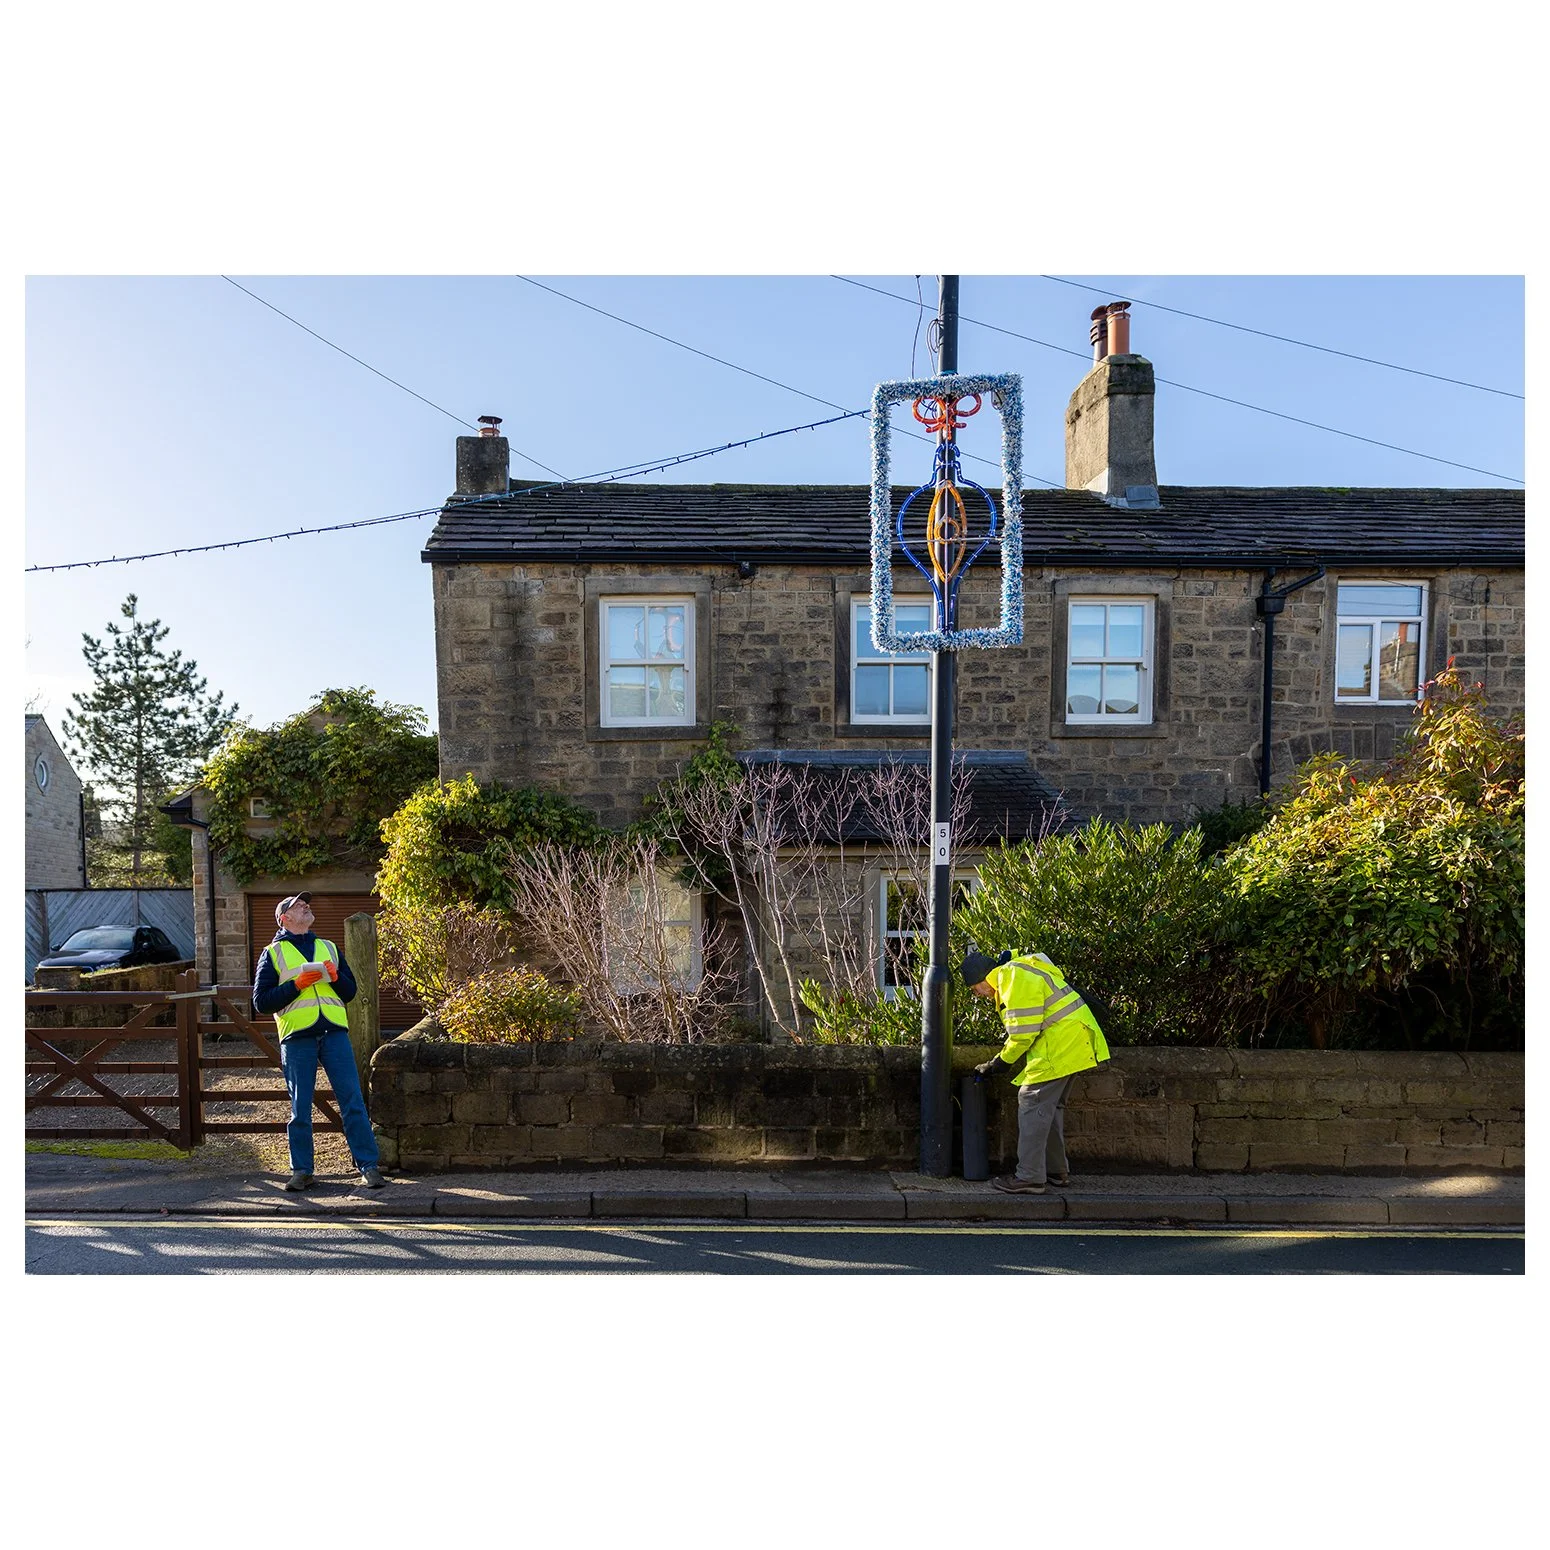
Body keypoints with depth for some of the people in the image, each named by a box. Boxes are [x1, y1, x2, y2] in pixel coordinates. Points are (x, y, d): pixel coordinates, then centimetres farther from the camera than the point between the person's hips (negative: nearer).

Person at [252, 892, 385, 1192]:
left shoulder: (329, 948, 20)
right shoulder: (273, 953, 10)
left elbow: (350, 992, 20)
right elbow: (261, 1001, 1)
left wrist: (335, 976, -1)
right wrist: (298, 984, -9)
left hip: (334, 1032, 2)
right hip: (297, 1037, -2)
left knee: (353, 1102, -2)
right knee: (300, 1109, 4)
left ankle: (368, 1167, 2)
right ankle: (301, 1171, 16)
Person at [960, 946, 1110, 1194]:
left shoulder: (1015, 979, -17)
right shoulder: (1013, 974, 17)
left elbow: (1022, 1034, -18)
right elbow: (1021, 1029, 20)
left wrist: (1000, 1063, -5)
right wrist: (1001, 1062, 11)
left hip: (1060, 1043, -11)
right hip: (1071, 1042, 11)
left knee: (1032, 1104, -8)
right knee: (1050, 1106, 19)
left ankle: (1029, 1177, -6)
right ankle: (1057, 1171, 28)